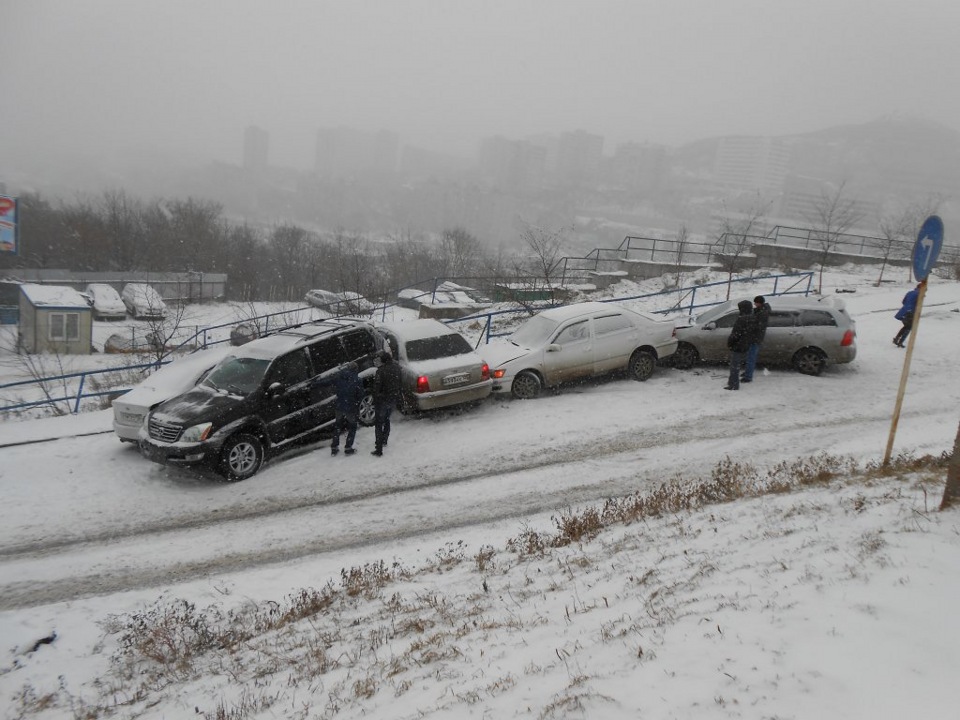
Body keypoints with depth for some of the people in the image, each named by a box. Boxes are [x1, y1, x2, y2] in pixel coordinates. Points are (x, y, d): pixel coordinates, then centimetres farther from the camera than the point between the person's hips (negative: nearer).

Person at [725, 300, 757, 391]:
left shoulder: (742, 319, -23)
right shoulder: (753, 319, 5)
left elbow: (735, 334, -23)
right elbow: (754, 333, 15)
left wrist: (729, 342, -10)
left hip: (737, 347, -9)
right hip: (746, 347, 9)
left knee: (734, 366, -1)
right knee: (738, 365, 20)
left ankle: (733, 384, 3)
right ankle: (733, 381, 30)